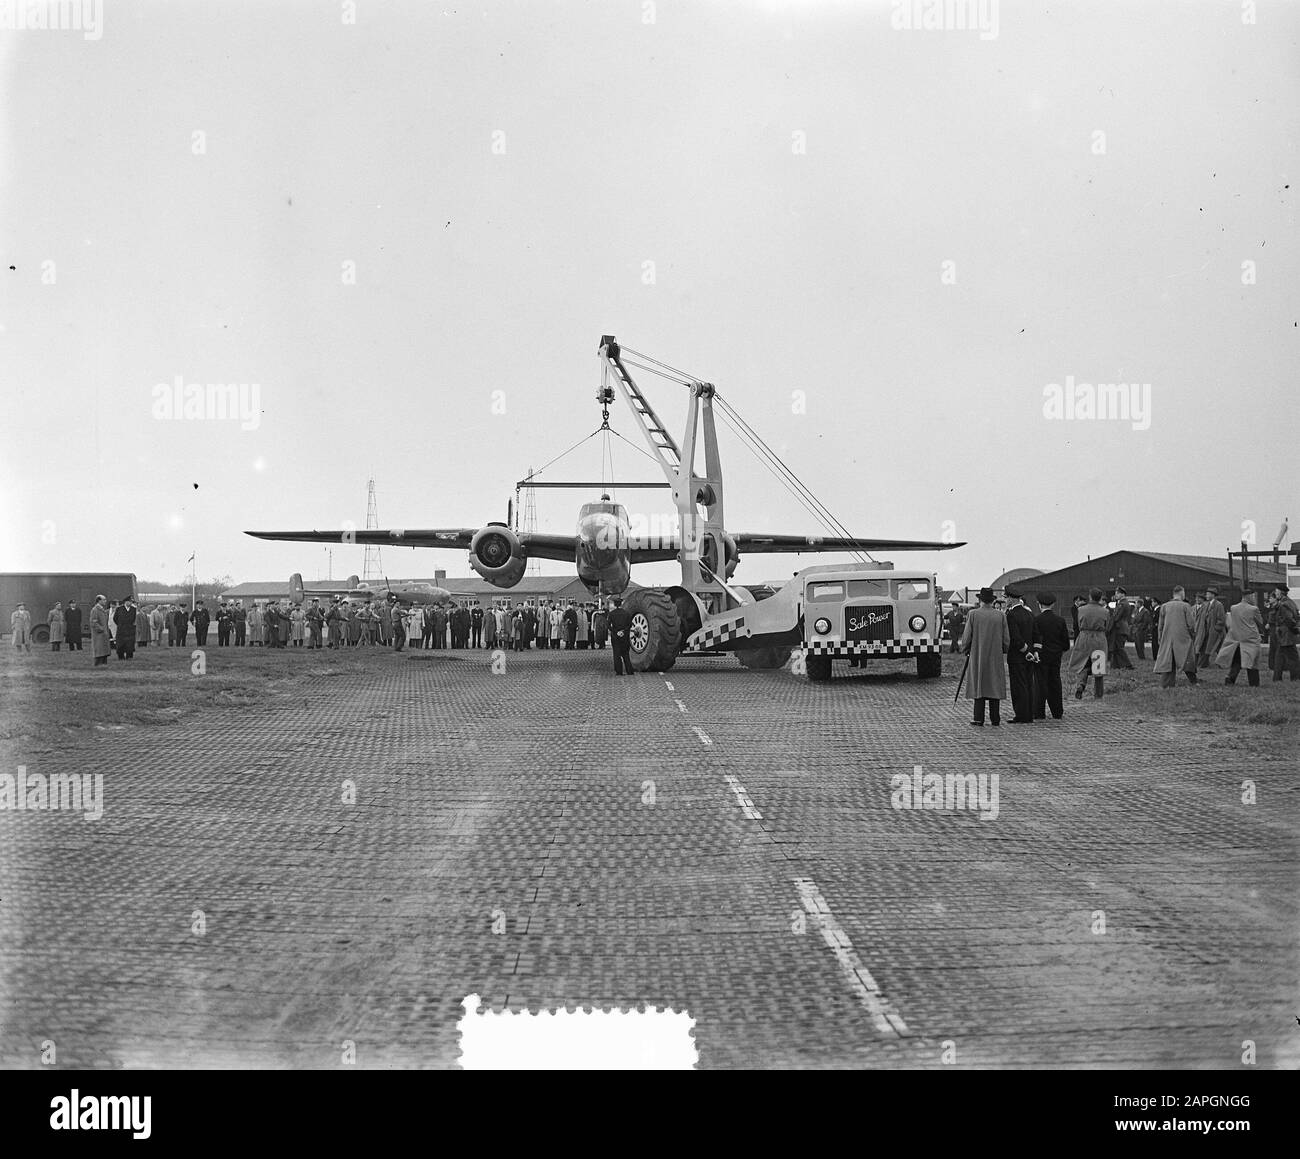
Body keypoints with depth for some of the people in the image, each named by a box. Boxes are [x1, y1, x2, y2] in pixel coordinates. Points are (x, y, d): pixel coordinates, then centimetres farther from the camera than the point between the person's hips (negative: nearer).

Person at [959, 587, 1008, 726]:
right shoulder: (1000, 616, -1)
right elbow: (1006, 639, 2)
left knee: (978, 686, 4)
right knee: (995, 687, 6)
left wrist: (966, 650, 12)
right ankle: (995, 720, 5)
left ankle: (979, 720, 0)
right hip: (996, 657, 1)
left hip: (977, 656, -1)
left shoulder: (973, 614, -7)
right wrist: (1002, 651, 20)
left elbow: (966, 636, -4)